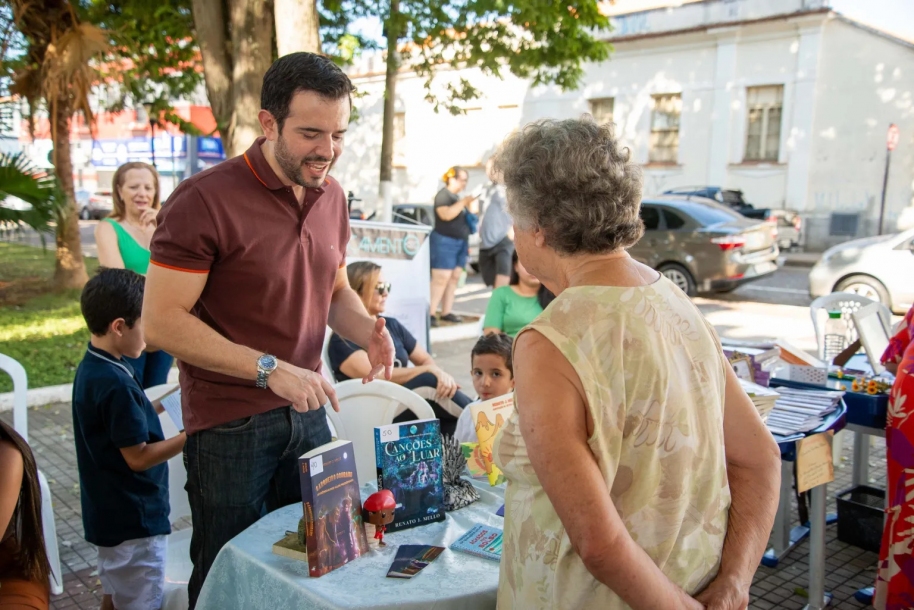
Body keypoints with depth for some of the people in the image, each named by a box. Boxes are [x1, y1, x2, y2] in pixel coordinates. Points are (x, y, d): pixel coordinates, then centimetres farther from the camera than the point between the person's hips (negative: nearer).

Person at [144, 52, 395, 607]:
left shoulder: (332, 196, 4)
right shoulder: (204, 200, -17)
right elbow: (163, 320, -18)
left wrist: (367, 329, -6)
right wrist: (270, 369, -23)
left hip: (308, 411, 6)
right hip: (229, 424, -5)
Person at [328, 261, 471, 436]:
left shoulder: (392, 325, 16)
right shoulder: (342, 340, -6)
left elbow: (426, 360, 15)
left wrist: (442, 374, -9)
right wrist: (431, 371, -20)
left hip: (410, 406, 7)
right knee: (429, 383, -30)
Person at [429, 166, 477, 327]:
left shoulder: (458, 197, 20)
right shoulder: (443, 195, -7)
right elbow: (446, 214, -24)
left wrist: (466, 243, 23)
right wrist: (463, 202, -23)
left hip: (460, 242, 9)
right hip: (444, 241, -9)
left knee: (454, 278, 5)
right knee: (441, 278, -13)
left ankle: (446, 312, 7)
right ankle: (431, 313, -12)